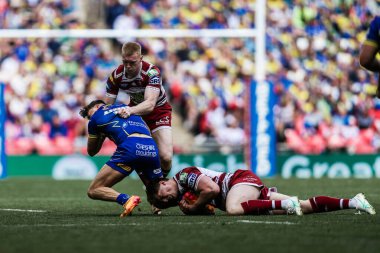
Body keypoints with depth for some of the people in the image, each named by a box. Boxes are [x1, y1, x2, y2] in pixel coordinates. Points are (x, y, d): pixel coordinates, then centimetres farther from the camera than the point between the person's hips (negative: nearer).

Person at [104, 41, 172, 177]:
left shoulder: (151, 72, -32)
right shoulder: (116, 76, -19)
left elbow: (150, 104, -43)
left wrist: (130, 110, -62)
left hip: (158, 110, -4)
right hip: (135, 109, 4)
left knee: (165, 157, -19)